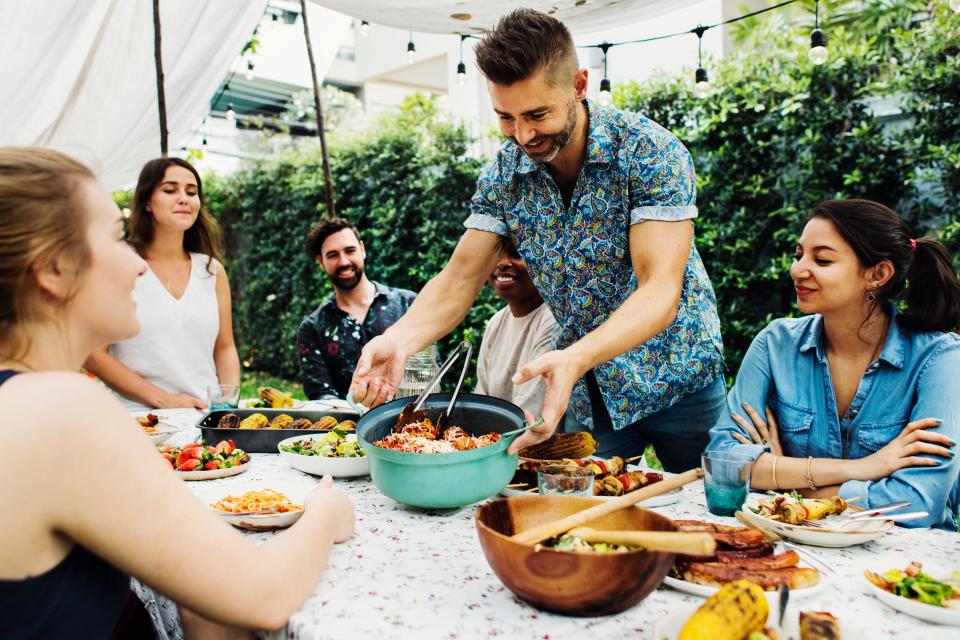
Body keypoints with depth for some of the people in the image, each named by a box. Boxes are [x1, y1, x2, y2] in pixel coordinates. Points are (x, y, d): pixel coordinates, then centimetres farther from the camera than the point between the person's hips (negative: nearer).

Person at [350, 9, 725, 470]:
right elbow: (460, 279, -9)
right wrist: (399, 339, -28)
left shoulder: (651, 152, -22)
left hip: (675, 378, -3)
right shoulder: (505, 172, -8)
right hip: (588, 388, 3)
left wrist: (573, 358, -45)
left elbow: (660, 290, -29)